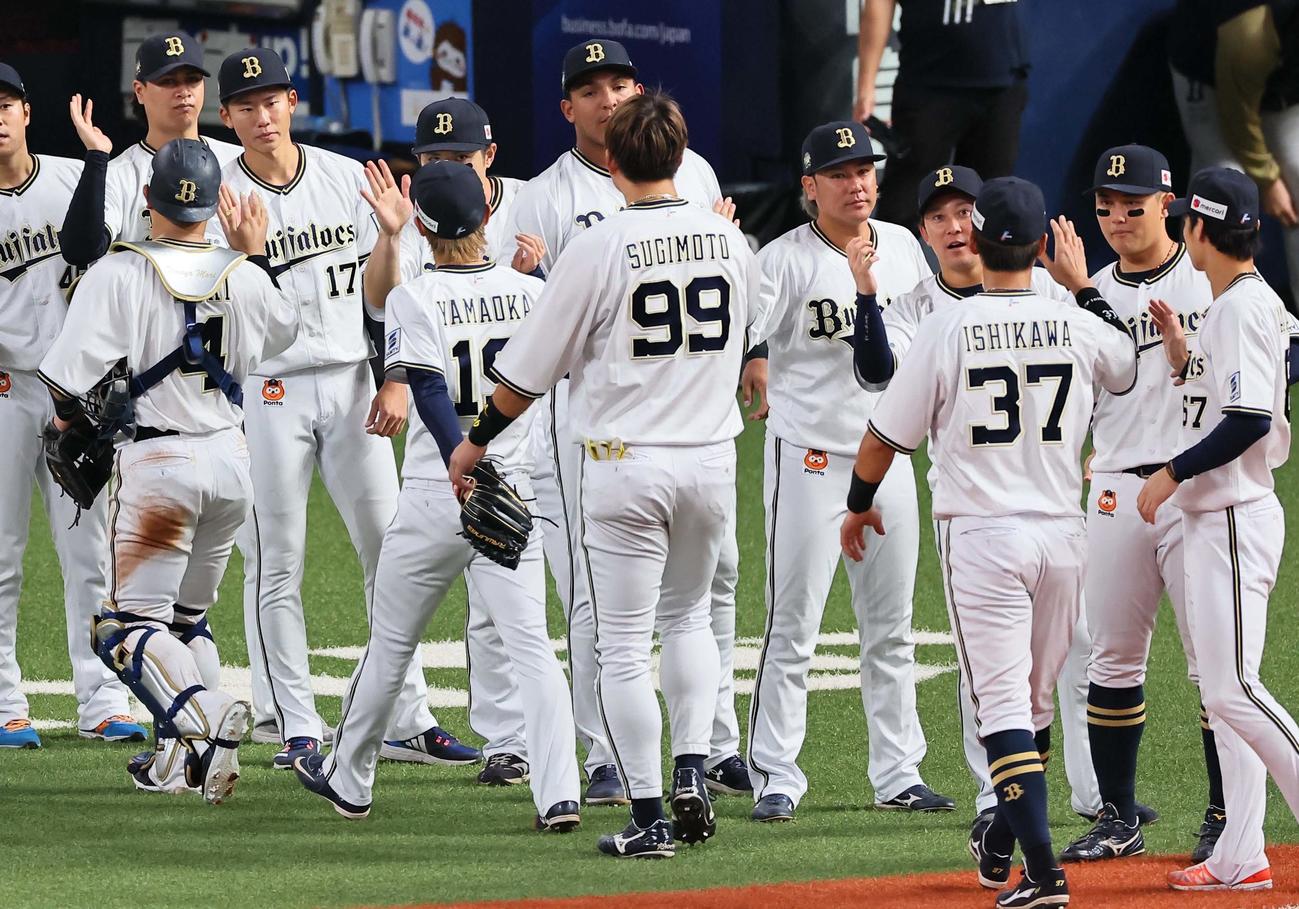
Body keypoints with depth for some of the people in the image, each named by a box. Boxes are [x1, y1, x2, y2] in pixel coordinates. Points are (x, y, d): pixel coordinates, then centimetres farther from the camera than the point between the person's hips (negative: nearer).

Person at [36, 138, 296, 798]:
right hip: (231, 459, 5)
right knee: (186, 615, 20)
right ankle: (181, 758, 15)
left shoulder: (120, 274, -12)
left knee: (129, 624, -3)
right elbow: (280, 330, 25)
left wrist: (67, 423, 6)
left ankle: (207, 718, -27)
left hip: (156, 463, -5)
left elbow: (71, 377, -15)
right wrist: (255, 255, 31)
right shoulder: (244, 278, 2)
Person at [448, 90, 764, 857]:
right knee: (688, 617, 23)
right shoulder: (729, 241, 1)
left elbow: (529, 371, -6)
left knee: (624, 644, 3)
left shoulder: (599, 249, -12)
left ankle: (650, 819, 1)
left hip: (624, 464, -4)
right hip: (711, 456, 4)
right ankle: (693, 770, 7)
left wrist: (477, 442, 9)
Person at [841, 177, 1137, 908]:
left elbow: (887, 436, -2)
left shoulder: (949, 330, -9)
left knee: (1004, 703, -5)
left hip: (981, 536, -4)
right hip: (1062, 533, 4)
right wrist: (1084, 283, 31)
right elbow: (1130, 366, 25)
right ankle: (1002, 847, 32)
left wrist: (859, 504, 16)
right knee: (1034, 701, 18)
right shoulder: (1079, 327, -1)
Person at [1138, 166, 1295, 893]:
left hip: (1234, 518, -11)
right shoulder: (1236, 304, 15)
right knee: (1224, 692, 10)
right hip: (1213, 515, 11)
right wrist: (1182, 352, 13)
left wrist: (1172, 474, -15)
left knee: (1233, 690, -13)